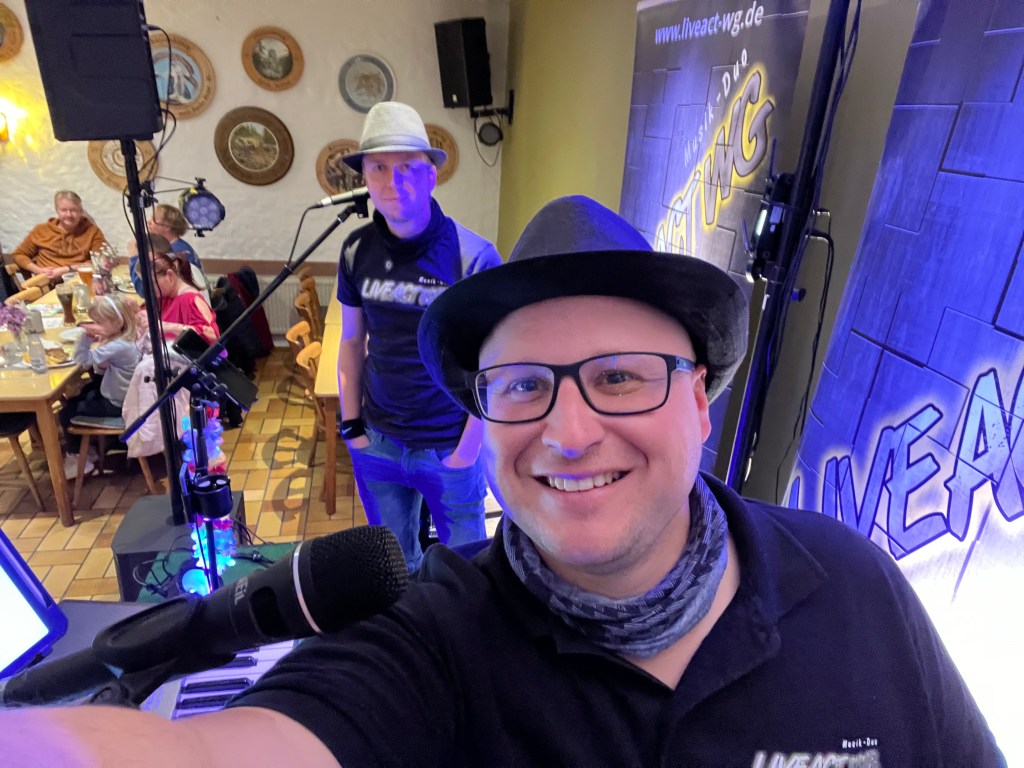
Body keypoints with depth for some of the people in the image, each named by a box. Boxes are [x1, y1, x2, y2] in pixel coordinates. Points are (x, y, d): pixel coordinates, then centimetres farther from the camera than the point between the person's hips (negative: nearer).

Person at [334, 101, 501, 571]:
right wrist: (350, 425, 5)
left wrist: (466, 452, -11)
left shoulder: (474, 257, -16)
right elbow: (352, 342, 8)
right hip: (377, 442, 4)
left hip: (449, 446, -3)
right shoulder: (357, 251, -4)